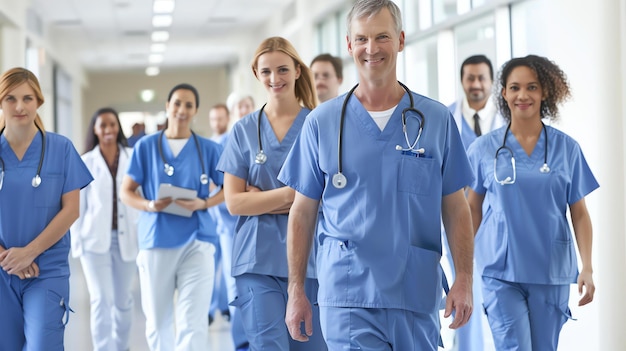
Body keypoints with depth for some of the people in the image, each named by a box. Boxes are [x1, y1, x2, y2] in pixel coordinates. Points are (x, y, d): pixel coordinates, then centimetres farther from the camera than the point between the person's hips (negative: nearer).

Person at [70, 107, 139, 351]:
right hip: (96, 239, -1)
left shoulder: (133, 157, 3)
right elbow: (77, 206, 4)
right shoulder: (86, 162, 3)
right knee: (101, 300, -10)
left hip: (127, 238, 1)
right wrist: (77, 241, -1)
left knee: (123, 300, 11)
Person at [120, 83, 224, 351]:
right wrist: (149, 205, -14)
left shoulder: (209, 149, 5)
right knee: (157, 323, 11)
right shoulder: (146, 146, 5)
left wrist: (204, 203, -10)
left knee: (192, 324, -10)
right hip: (156, 241, 1)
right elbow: (127, 192, 7)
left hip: (196, 241, -1)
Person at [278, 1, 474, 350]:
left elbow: (456, 209, 6)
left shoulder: (437, 119, 5)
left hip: (417, 295, 1)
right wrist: (296, 289, 2)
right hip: (347, 294, -1)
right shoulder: (322, 123, 4)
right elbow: (303, 212, 6)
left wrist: (464, 280, -4)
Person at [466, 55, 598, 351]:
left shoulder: (566, 148, 3)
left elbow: (580, 214, 3)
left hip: (552, 272, 1)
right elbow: (473, 208, 10)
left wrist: (587, 268, -6)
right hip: (501, 272, -1)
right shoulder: (484, 149, 3)